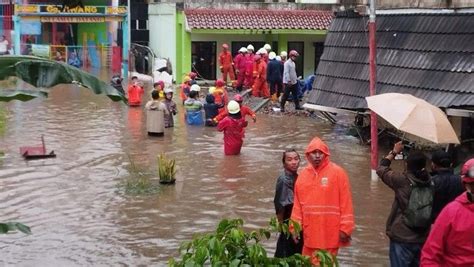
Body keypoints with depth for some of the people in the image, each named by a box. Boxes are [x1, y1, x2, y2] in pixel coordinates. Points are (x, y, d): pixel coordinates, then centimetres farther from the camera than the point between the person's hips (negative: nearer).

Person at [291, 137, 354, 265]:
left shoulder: (337, 172, -3)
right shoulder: (303, 174, 9)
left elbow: (346, 203, -6)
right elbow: (298, 204, 10)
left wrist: (345, 228, -10)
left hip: (330, 234, -4)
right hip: (310, 233, 4)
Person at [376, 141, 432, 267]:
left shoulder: (402, 180, -14)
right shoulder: (430, 182, -4)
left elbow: (381, 169, 1)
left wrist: (394, 152, 12)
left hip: (402, 238, -5)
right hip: (422, 239, 5)